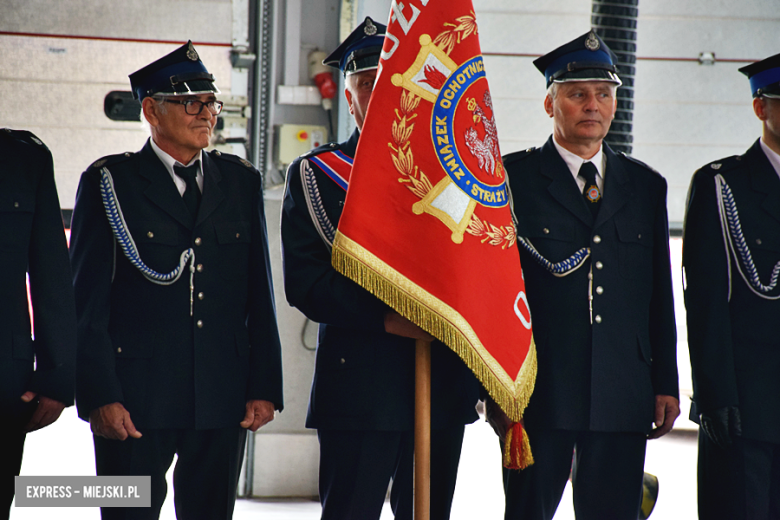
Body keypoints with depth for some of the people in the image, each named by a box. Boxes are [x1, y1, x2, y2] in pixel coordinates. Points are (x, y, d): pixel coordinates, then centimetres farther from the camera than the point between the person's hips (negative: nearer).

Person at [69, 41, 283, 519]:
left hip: (224, 402, 4)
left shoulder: (242, 181, 13)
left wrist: (265, 386, 5)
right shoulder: (109, 182, 1)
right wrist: (99, 396, -11)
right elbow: (87, 299, -3)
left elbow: (260, 294, 13)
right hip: (134, 400, -3)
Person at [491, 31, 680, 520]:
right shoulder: (511, 178, 1)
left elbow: (660, 296, 14)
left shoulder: (646, 186, 13)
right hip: (538, 396, -3)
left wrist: (665, 384, 9)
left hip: (623, 400, 3)